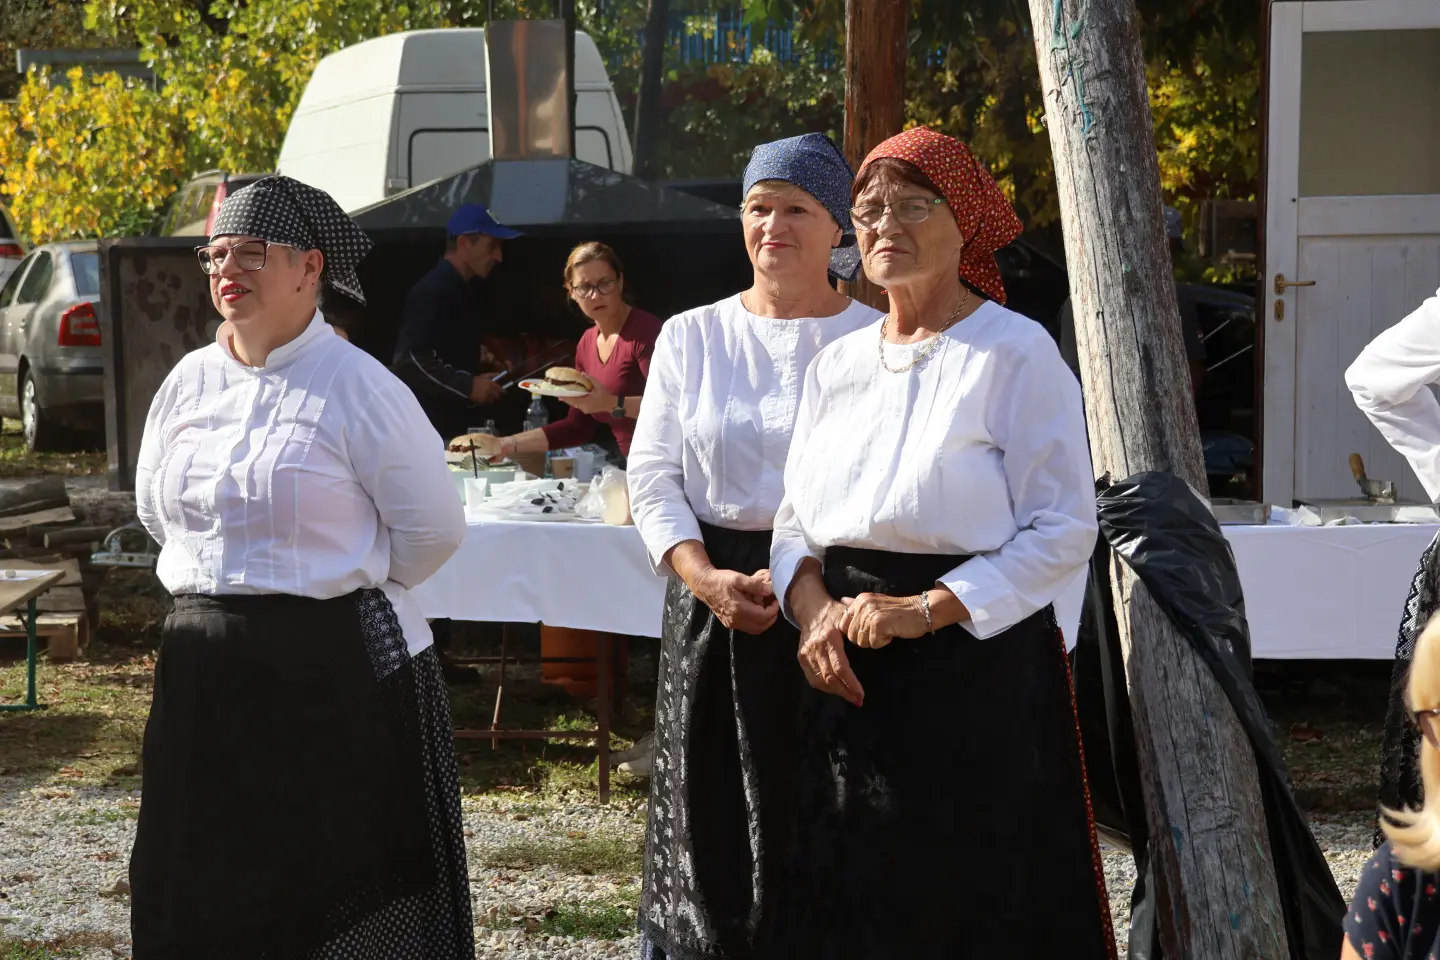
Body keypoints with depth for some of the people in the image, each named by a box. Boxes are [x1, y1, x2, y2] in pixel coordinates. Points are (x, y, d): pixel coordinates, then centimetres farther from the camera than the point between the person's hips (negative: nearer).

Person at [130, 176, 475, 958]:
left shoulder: (358, 387, -10)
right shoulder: (189, 380, 7)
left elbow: (430, 528, -7)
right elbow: (153, 508, 21)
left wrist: (343, 584, 3)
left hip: (337, 664, -6)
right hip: (206, 666, 6)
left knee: (349, 894, 2)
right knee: (199, 892, 11)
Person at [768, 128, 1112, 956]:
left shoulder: (1016, 353, -7)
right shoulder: (837, 364, 11)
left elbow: (1066, 530, -12)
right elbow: (796, 523, 13)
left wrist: (927, 609, -20)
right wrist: (813, 608, -8)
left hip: (980, 669, -5)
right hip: (851, 673, 5)